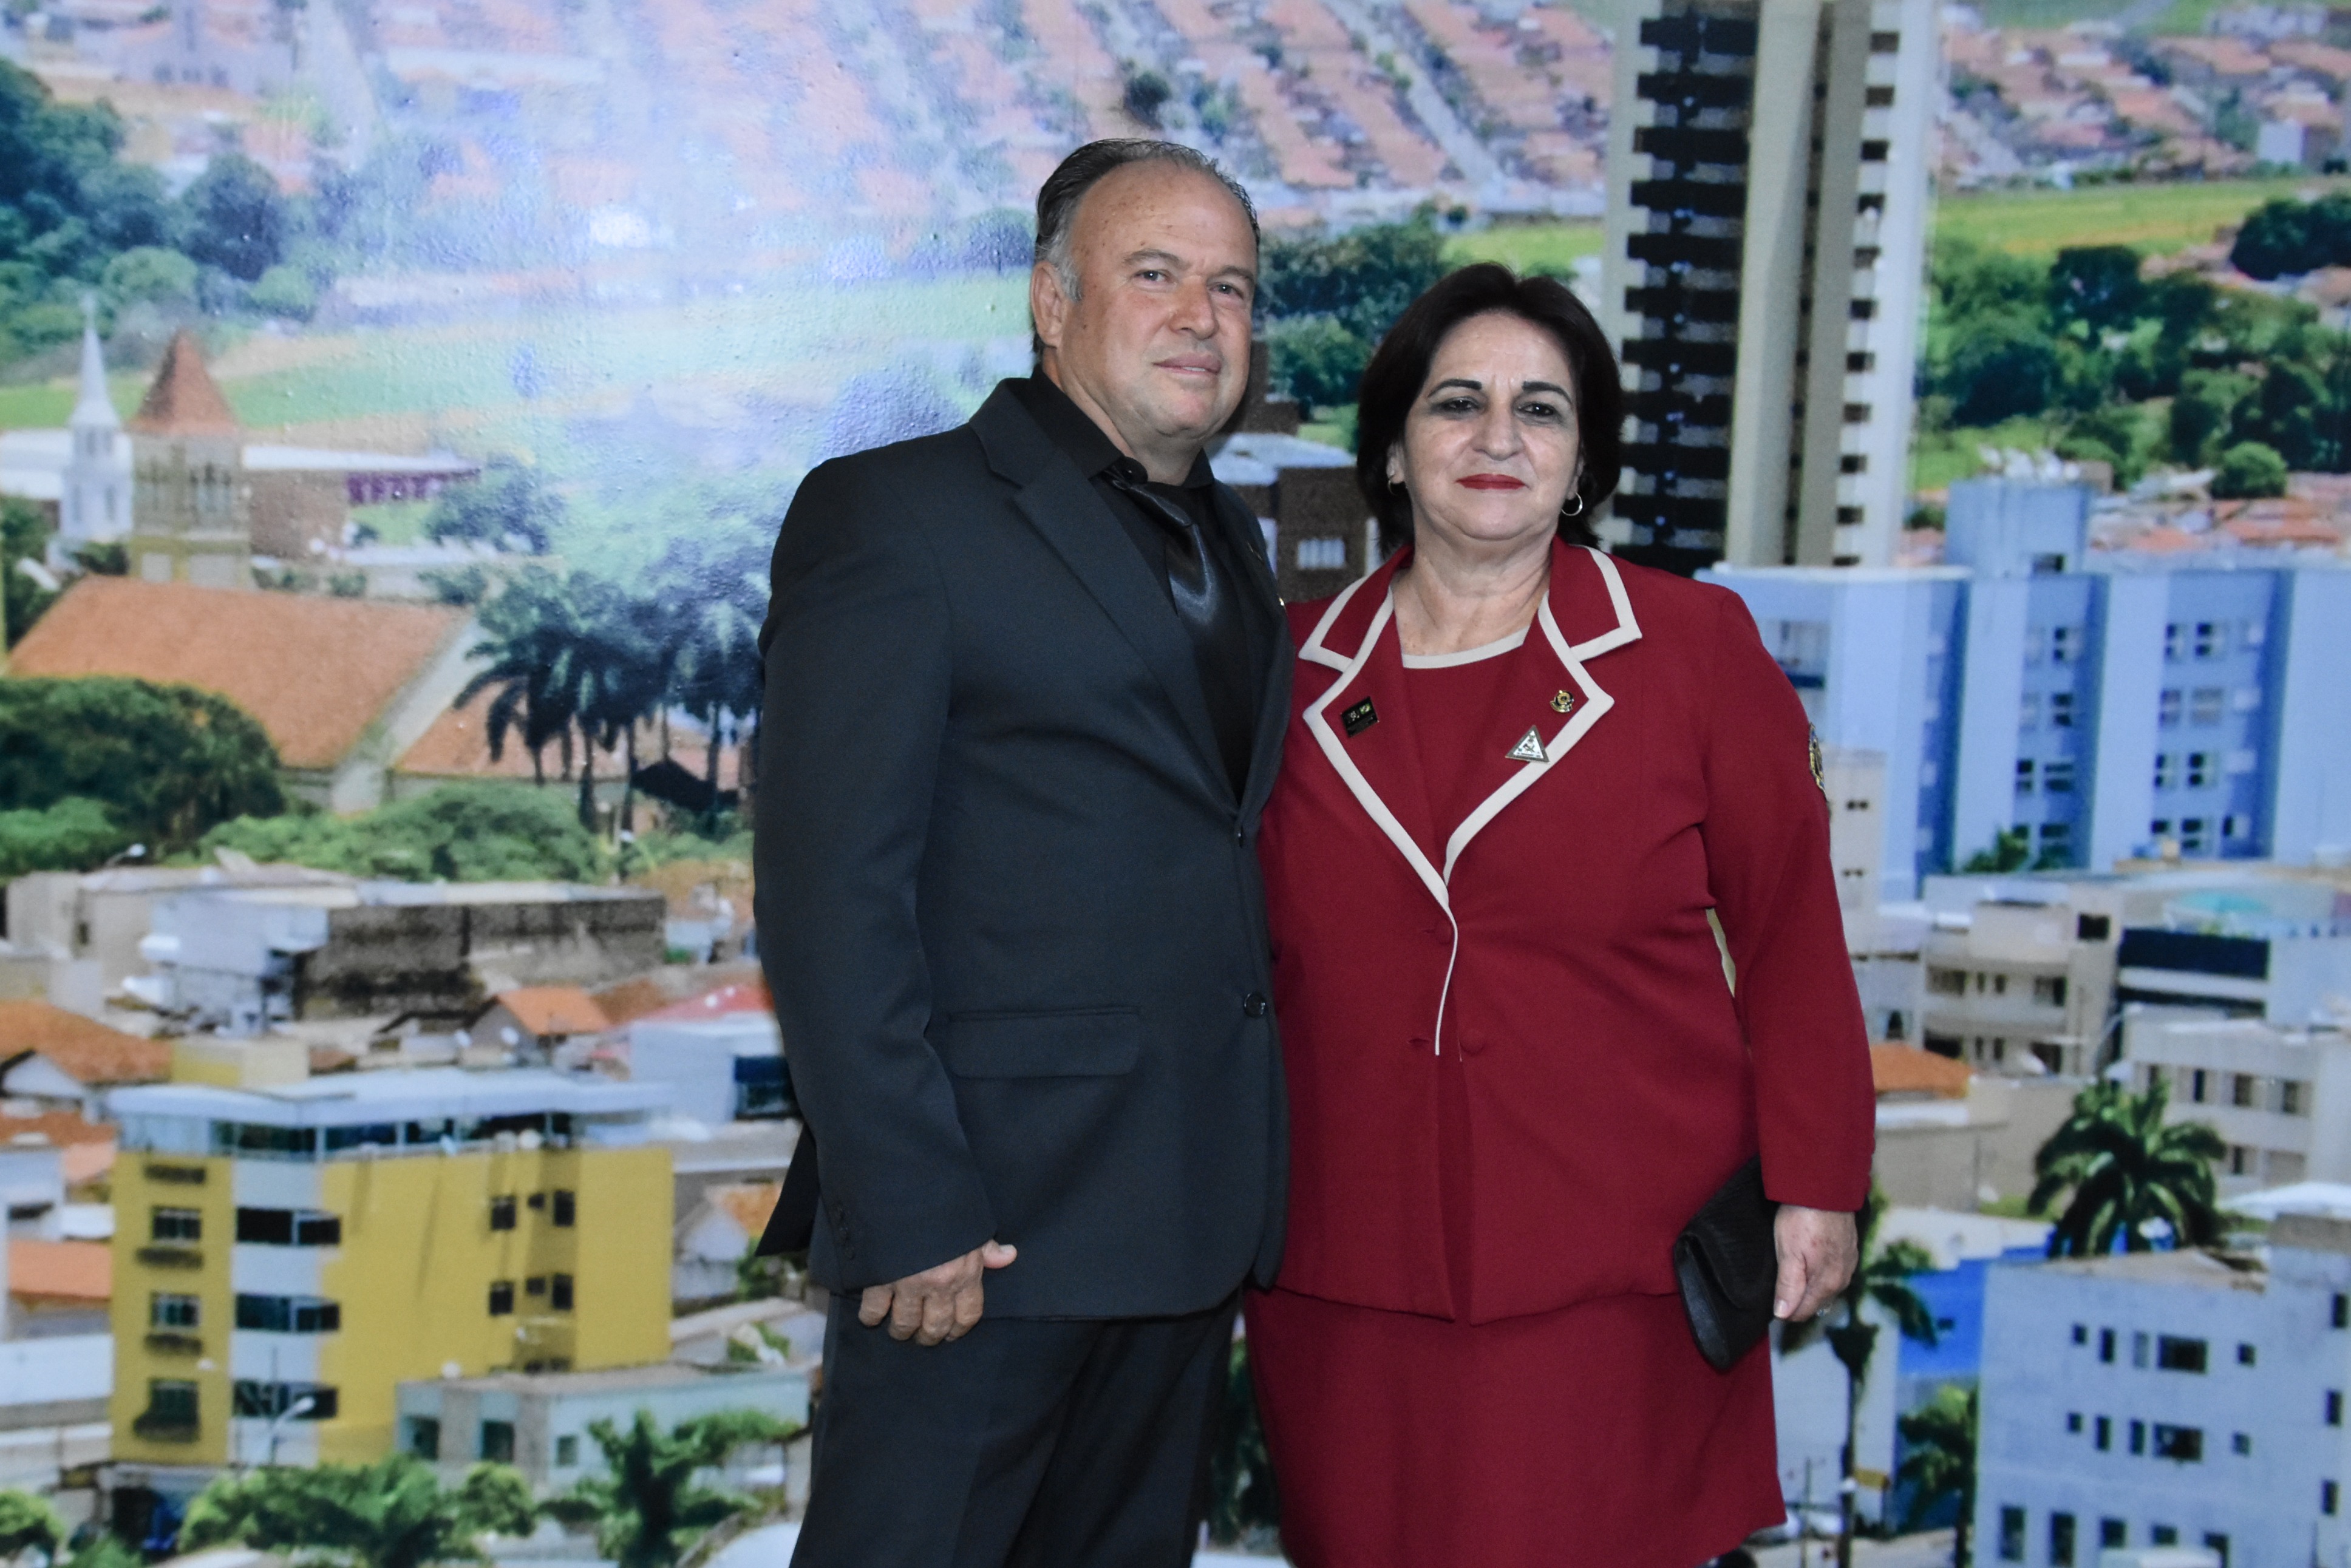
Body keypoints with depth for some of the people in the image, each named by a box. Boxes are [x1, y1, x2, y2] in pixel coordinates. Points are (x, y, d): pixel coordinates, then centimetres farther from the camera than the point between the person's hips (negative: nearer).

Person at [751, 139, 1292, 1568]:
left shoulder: (1232, 544, 18)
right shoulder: (896, 514, -6)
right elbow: (829, 893, -13)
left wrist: (1252, 1181, 8)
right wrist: (908, 1209, -19)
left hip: (1195, 1224, 7)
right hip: (988, 1220, -7)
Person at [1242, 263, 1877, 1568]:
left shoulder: (1691, 649, 0)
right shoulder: (1298, 670, 8)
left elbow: (1789, 931, 2)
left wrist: (1813, 1186, -1)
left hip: (1612, 1268, -2)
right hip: (1350, 1279, 3)